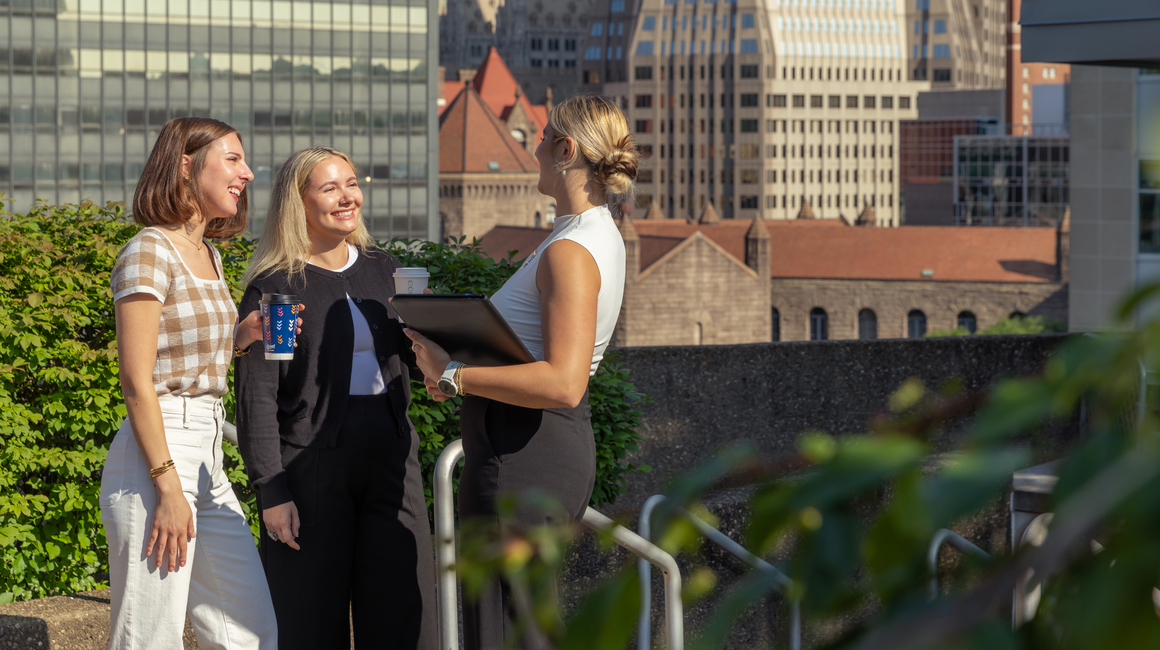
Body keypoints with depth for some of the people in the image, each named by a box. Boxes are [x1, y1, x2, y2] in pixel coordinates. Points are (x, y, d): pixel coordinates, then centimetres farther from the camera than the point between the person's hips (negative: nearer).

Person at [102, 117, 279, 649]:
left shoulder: (208, 256, 17)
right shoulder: (149, 252, -10)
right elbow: (137, 382, -14)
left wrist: (242, 337, 6)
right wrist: (168, 487, -18)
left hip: (207, 460, 9)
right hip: (157, 453, -9)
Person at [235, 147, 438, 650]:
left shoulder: (384, 271, 14)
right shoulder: (273, 287, -2)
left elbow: (409, 363, 22)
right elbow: (257, 398, -6)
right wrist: (271, 491, -13)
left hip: (391, 459, 5)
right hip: (310, 467, -4)